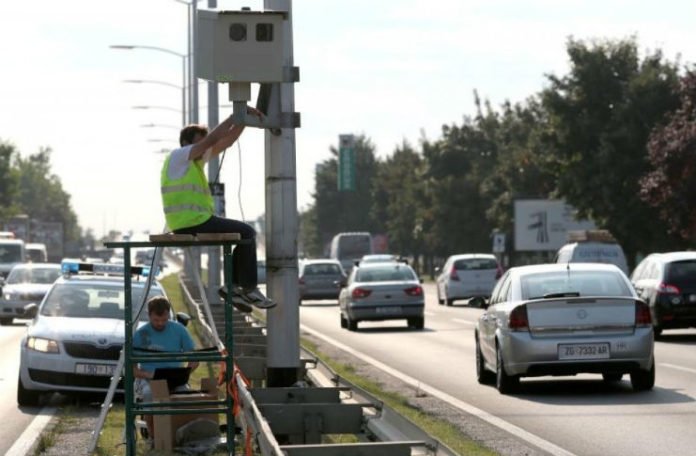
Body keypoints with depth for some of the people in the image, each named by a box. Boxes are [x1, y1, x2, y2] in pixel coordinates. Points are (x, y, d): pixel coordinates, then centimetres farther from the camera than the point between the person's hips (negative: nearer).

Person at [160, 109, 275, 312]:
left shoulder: (197, 160, 17)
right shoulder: (178, 156, -8)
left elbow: (226, 141, 17)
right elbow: (211, 139, -18)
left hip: (197, 221, 10)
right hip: (191, 223, -10)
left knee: (245, 233, 14)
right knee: (246, 233, -5)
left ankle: (234, 285, 9)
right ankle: (249, 289, 0)